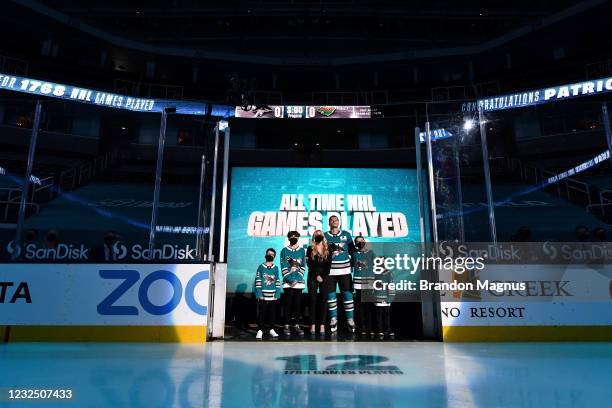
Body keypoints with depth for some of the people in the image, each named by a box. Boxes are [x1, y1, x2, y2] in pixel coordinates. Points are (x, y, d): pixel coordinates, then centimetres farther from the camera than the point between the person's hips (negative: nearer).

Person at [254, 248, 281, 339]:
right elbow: (257, 281, -3)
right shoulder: (261, 267, 0)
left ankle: (272, 330, 18)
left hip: (272, 295, 2)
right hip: (263, 295, -2)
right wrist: (259, 294, -10)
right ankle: (260, 330, 7)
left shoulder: (276, 268, 7)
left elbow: (278, 282, 5)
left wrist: (277, 295, -4)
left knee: (272, 313, 9)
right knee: (262, 313, 2)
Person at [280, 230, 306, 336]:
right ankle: (286, 326, 6)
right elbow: (283, 267, -2)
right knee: (288, 304, 0)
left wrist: (297, 279, -8)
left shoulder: (302, 250, 9)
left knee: (297, 304, 5)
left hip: (299, 282, 2)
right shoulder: (284, 250, 4)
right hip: (288, 282, -2)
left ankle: (296, 325, 11)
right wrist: (290, 280, -12)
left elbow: (303, 266, 5)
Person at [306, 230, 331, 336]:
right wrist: (316, 276, -9)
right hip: (313, 277, -1)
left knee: (323, 301, 0)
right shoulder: (310, 249, 6)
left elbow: (329, 265, 2)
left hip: (324, 278, 1)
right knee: (312, 300, -2)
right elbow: (309, 264, -1)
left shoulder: (327, 250, 10)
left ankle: (322, 325, 1)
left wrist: (323, 276, -9)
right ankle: (313, 325, 0)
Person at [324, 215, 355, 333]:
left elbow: (352, 250, 12)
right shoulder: (325, 236, 8)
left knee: (347, 294, 0)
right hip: (330, 270, 0)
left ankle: (350, 319, 8)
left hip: (344, 270, 0)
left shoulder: (346, 234, 10)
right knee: (331, 295, 3)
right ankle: (333, 318, 15)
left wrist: (353, 262, 2)